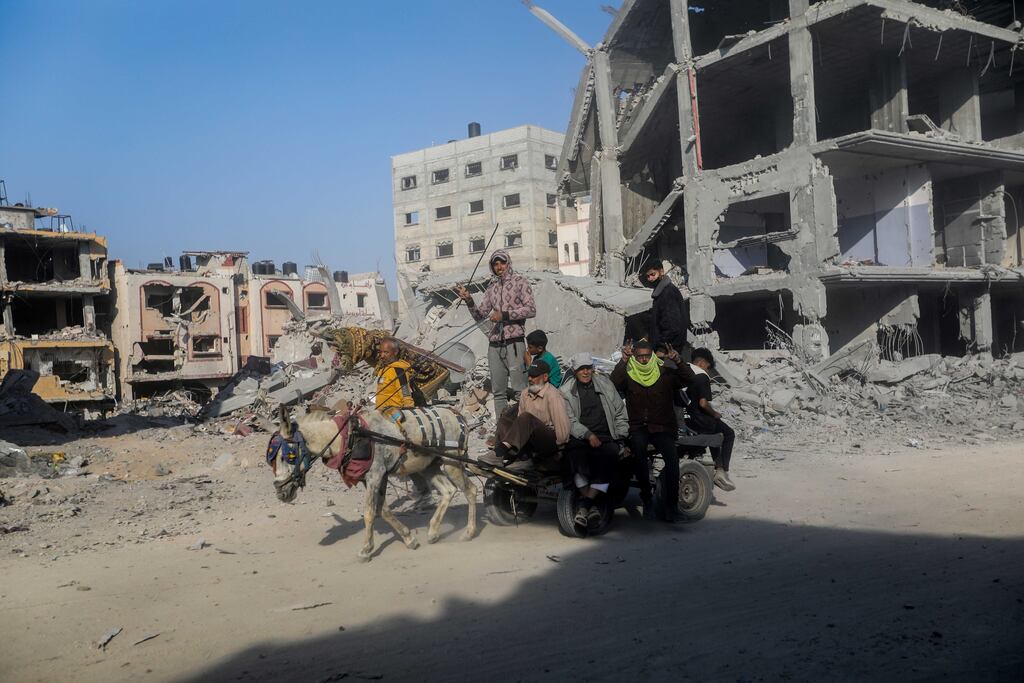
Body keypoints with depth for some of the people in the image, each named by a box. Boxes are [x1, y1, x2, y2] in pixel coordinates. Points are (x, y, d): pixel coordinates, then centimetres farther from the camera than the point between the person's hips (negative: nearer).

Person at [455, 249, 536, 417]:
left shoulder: (520, 282, 4)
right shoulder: (492, 289, 18)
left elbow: (531, 309, -6)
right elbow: (479, 316, 17)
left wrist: (504, 315, -12)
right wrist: (469, 300, -1)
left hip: (514, 343, -5)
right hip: (494, 345, 5)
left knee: (519, 389, -10)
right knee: (498, 391, 5)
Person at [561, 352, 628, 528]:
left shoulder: (605, 383, 18)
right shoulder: (566, 391, 10)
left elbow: (620, 411, 21)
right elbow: (569, 420, -1)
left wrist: (621, 436, 9)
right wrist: (588, 435, -15)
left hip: (606, 437, 2)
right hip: (579, 438, -2)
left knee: (609, 455, -32)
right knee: (577, 456, -36)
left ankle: (585, 503, -33)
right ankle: (592, 506, -32)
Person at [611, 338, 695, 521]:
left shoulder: (665, 373, 7)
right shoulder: (628, 375, 6)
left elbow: (689, 379, -3)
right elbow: (614, 383, -14)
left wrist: (678, 361, -18)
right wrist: (624, 360, -21)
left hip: (662, 427, 1)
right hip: (638, 428, -1)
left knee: (672, 458, -25)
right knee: (638, 449, -33)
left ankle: (670, 504, -14)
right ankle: (647, 499, -20)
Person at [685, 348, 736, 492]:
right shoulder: (702, 377, -14)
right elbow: (703, 403, -23)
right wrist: (715, 413, -4)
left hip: (682, 419, 8)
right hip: (697, 420, -8)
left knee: (715, 429, 33)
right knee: (729, 434, 12)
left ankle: (717, 466, 33)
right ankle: (722, 471, 1)